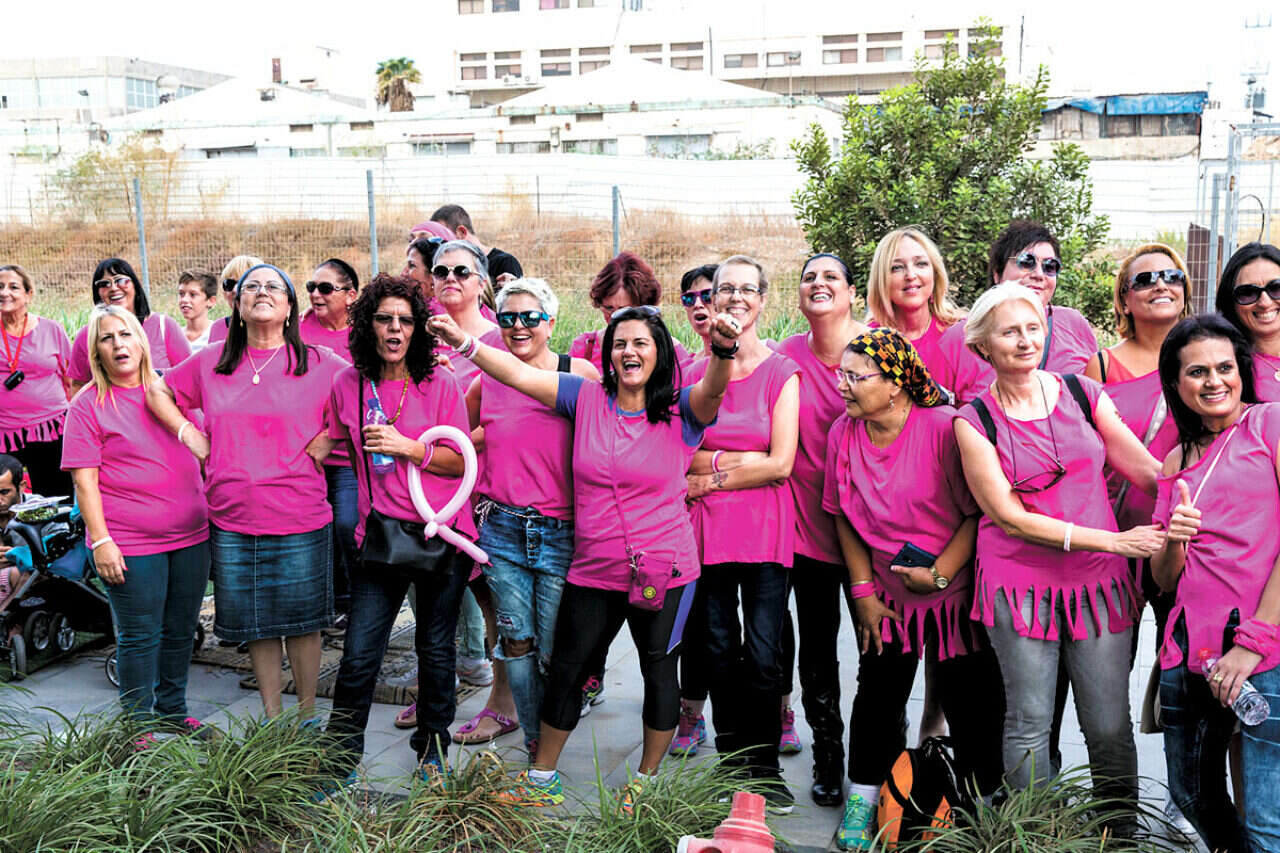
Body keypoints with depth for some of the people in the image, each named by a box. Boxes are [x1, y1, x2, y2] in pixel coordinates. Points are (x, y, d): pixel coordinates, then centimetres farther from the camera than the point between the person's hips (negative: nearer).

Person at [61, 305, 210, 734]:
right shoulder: (88, 404, -4)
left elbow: (199, 450, 20)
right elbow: (84, 480, -9)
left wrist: (209, 513, 16)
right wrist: (101, 540, -15)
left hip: (190, 536, 5)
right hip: (131, 545, -5)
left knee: (181, 630, 15)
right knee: (140, 637, 2)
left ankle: (172, 711, 32)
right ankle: (138, 725, 18)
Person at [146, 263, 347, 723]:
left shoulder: (320, 364, -2)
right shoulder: (210, 362, 8)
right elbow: (157, 392, 19)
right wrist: (190, 436, 7)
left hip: (300, 520, -3)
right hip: (231, 520, 3)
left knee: (301, 620, 7)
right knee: (254, 624, 12)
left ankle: (307, 714, 24)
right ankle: (271, 717, 26)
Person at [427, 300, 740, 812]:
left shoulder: (681, 411, -6)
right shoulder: (586, 398, 1)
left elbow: (713, 390, -26)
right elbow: (518, 374, -2)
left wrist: (724, 353, -47)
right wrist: (464, 343, -12)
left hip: (663, 572, -2)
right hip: (593, 572, 3)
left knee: (659, 672, 11)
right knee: (566, 671, 12)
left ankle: (646, 782, 32)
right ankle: (541, 779, 31)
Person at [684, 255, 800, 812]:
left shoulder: (782, 373, 0)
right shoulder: (695, 374, 8)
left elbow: (781, 464, -9)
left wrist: (710, 477, -7)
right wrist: (738, 460, -13)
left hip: (765, 526, -2)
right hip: (708, 527, 3)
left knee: (763, 653, -4)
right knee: (720, 648, 9)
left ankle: (764, 766, 12)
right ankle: (730, 761, 22)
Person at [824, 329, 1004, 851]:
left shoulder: (943, 427, -20)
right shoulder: (844, 434, -4)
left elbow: (977, 511, -16)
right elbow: (844, 516, 5)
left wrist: (939, 573, -18)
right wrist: (864, 591, 2)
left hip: (956, 589, -4)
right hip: (888, 594, 4)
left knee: (969, 699, 4)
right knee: (878, 693, 11)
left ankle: (987, 805, 25)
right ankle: (861, 803, 27)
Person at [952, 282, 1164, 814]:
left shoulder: (1082, 393, 4)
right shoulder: (975, 421, -4)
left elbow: (1149, 471, 5)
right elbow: (1010, 517, -9)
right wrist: (1113, 540, -14)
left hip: (1098, 578, 2)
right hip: (1019, 583, -2)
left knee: (1110, 727, 6)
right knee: (1029, 725, 5)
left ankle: (1122, 834, 25)